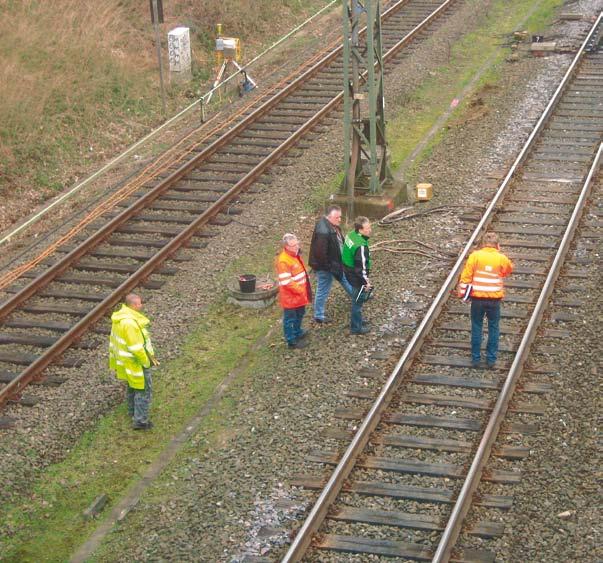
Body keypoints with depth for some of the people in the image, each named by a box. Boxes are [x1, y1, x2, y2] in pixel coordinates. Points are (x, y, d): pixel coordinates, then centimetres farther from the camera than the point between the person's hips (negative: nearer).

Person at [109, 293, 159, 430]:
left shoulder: (119, 317, -2)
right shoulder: (130, 323, -32)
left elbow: (114, 339, 10)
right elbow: (136, 348, -29)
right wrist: (147, 361, -16)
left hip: (124, 359, 9)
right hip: (136, 362, -9)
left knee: (132, 385, 27)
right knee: (143, 389, 2)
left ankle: (133, 411, 44)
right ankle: (140, 421, 6)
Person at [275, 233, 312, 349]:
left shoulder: (296, 255, 2)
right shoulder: (283, 261, -28)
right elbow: (286, 282, -28)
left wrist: (304, 289, 13)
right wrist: (300, 290, -20)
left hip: (300, 294, 9)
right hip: (290, 296, -9)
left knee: (299, 314, 27)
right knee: (290, 319, 7)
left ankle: (297, 332, 46)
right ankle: (292, 341, 19)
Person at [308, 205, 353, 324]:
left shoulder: (334, 227, -1)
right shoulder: (323, 231, -33)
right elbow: (320, 252, -33)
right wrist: (328, 266, -23)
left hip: (336, 263, 10)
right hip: (325, 266, -10)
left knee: (345, 279, 28)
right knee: (323, 291, 6)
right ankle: (318, 316, 22)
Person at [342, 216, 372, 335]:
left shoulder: (351, 235, -5)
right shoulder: (361, 246, -33)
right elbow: (361, 267, -27)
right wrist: (366, 282, -13)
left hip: (348, 271, 9)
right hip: (357, 277, -9)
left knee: (357, 299, 27)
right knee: (358, 301, 9)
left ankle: (356, 320, 45)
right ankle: (356, 328, 24)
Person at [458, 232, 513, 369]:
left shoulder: (475, 256, -6)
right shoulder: (501, 258, -3)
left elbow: (466, 275, -6)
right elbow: (509, 269, 20)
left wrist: (462, 292, 3)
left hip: (477, 297, 0)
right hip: (495, 299, 0)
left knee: (476, 328, 10)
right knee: (493, 328, 12)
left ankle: (475, 359, 13)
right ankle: (491, 359, 13)